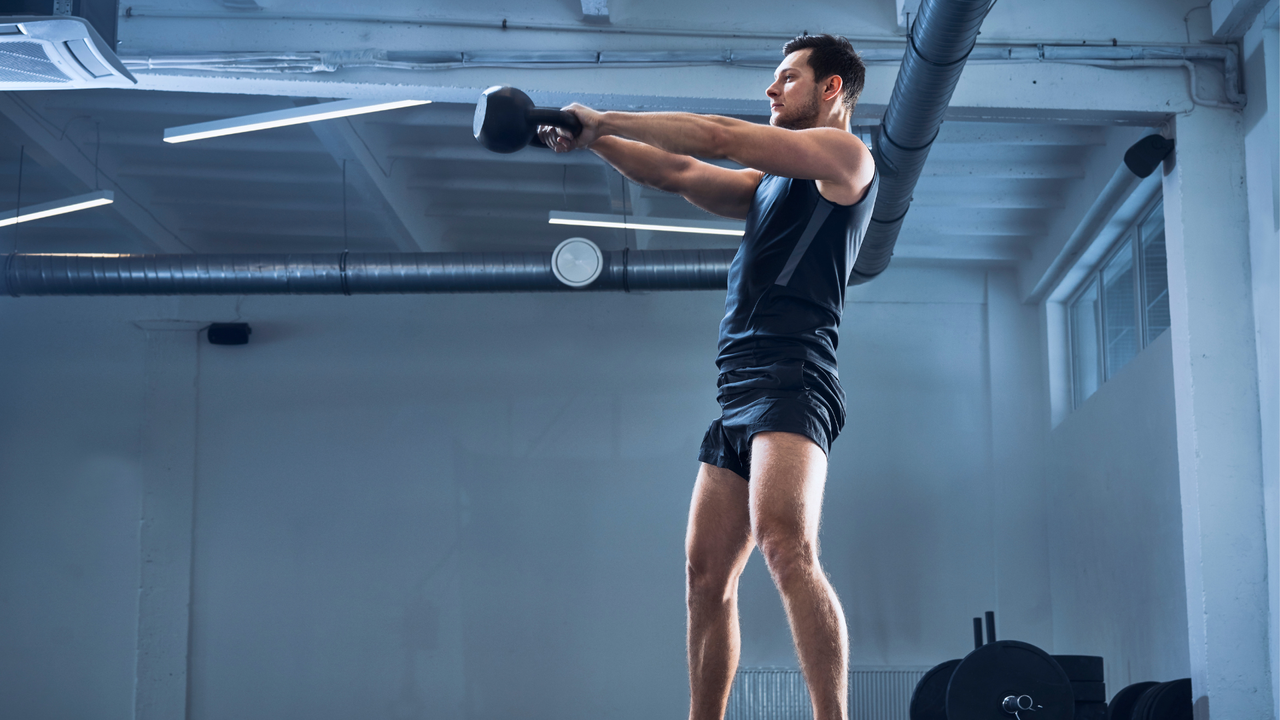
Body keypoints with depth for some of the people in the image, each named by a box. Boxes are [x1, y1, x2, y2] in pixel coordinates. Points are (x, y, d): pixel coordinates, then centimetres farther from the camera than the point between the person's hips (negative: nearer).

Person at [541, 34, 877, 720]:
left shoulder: (843, 153, 4)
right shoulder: (771, 181, 30)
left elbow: (715, 136, -2)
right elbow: (680, 173, 28)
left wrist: (606, 117, 5)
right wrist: (593, 139, 16)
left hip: (790, 379, -9)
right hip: (738, 392, 9)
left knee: (784, 544, -28)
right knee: (707, 575, 7)